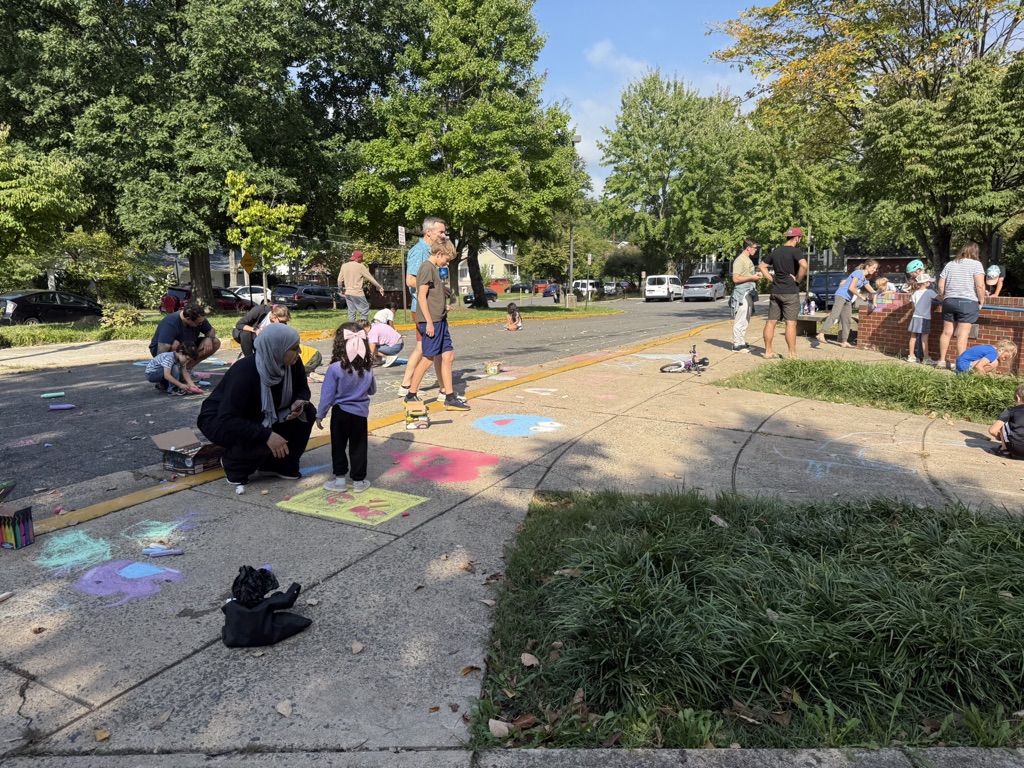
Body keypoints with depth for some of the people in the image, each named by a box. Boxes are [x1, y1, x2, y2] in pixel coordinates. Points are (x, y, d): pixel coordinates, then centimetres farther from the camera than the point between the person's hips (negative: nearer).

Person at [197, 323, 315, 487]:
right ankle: (233, 463, -3)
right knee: (260, 439, -37)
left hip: (257, 417, 7)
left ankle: (279, 464, -2)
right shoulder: (245, 373, -36)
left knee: (306, 412, -14)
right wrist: (266, 435, -47)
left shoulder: (293, 364, -17)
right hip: (219, 420, -7)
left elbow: (302, 389, 1)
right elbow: (228, 419, -39)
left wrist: (298, 402, -25)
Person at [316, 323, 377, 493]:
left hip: (341, 412, -2)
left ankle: (340, 479, 17)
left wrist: (320, 415, -1)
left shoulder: (335, 368, -18)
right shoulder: (367, 368, -7)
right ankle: (359, 481, 17)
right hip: (360, 413, 3)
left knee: (338, 446, 12)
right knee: (358, 447, 10)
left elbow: (327, 395, -12)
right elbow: (372, 391, 9)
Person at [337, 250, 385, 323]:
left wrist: (340, 289, 25)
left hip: (348, 293, 6)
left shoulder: (344, 266, 6)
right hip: (357, 293, -6)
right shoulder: (360, 266, -9)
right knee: (365, 310, 2)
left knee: (351, 312, 12)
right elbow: (370, 278, -6)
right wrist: (380, 287, 1)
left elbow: (340, 279, 8)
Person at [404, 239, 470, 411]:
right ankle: (411, 396, 8)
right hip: (431, 322, -10)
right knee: (428, 359, -4)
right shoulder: (427, 268, -10)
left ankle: (450, 397, 10)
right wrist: (429, 322, -19)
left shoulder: (434, 269, 19)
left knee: (448, 356, 7)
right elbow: (421, 296, -17)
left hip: (440, 321, 10)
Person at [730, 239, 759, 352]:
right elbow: (736, 278, -18)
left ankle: (742, 343, 20)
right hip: (742, 293, -10)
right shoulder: (739, 260, -12)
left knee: (745, 320, 13)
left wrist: (756, 275, 14)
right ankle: (737, 344, -6)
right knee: (740, 320, -9)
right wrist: (752, 277, -15)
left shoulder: (748, 260, 18)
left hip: (749, 293, 10)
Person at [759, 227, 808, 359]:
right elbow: (804, 265, -26)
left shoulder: (775, 252, 11)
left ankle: (768, 351, 12)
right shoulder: (795, 251, -10)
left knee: (771, 322, 8)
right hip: (791, 292, -6)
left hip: (775, 292, 6)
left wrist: (772, 279, 10)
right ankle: (792, 354, -2)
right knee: (791, 323, -4)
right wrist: (798, 279, -12)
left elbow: (762, 266, 15)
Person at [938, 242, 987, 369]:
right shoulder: (976, 264, -2)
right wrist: (981, 301, -1)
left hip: (949, 301, 4)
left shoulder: (950, 264, 12)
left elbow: (941, 285, 9)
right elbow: (980, 285, -12)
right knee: (962, 334, -5)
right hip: (968, 302, -4)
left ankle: (942, 361, 15)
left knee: (946, 332, 10)